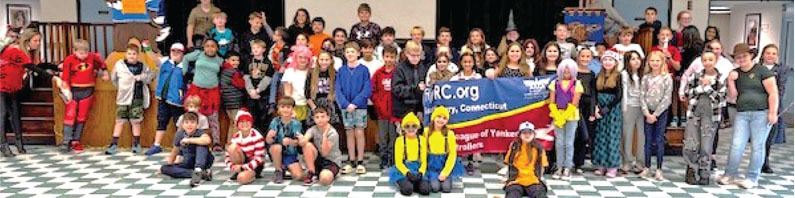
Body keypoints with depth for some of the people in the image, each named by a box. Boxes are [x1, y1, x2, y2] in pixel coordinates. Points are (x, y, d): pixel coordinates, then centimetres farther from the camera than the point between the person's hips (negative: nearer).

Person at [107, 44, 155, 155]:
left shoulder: (142, 66, 4)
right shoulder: (119, 64, 3)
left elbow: (151, 75, 4)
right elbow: (113, 78, 13)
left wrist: (141, 77, -11)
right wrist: (121, 87, 10)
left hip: (137, 99, 0)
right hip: (123, 98, 0)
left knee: (136, 121, 5)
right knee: (119, 121, 4)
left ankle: (136, 144, 15)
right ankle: (114, 145, 10)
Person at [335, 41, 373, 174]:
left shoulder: (363, 70, -3)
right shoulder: (341, 71, 5)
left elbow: (367, 89, -9)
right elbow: (338, 89, 1)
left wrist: (355, 103, -17)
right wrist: (346, 104, -13)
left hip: (360, 106, -3)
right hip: (346, 107, 3)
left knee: (359, 133, -1)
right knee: (349, 133, 7)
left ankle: (360, 162, 8)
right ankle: (352, 162, 15)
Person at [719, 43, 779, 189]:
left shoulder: (762, 71, -3)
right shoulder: (735, 73, 12)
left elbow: (773, 93, -6)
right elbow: (732, 96, 11)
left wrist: (773, 113, -13)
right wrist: (731, 81, -4)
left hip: (761, 113, -4)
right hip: (742, 113, 4)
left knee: (757, 146, 1)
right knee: (736, 145, -1)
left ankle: (752, 178, 9)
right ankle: (731, 174, 10)